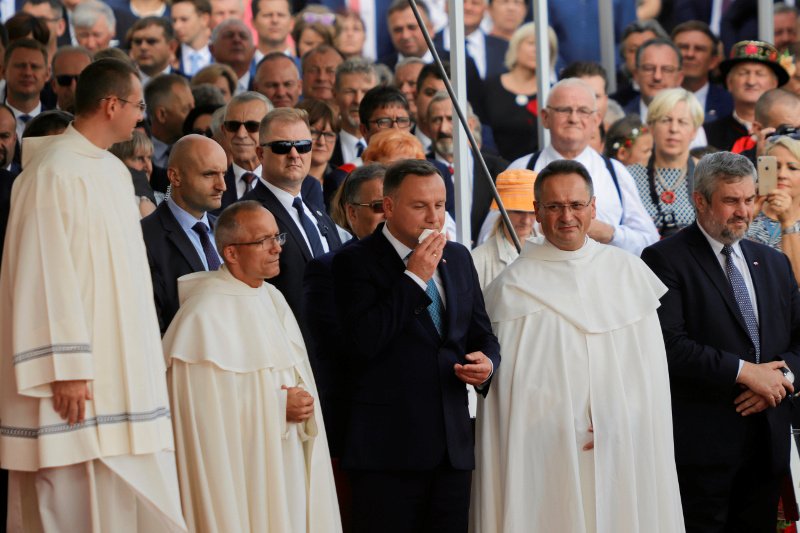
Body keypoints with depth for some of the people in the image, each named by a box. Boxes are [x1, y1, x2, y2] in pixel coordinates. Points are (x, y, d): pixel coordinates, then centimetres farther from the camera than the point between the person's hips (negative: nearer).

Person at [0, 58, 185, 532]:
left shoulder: (115, 172, 13)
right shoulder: (55, 173, -14)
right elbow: (48, 275, -18)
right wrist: (67, 370, -21)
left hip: (123, 371, 9)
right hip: (80, 385, -9)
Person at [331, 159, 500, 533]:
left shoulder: (458, 258, 14)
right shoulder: (355, 261, -5)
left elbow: (481, 334, 22)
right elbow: (365, 340, -18)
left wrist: (487, 362, -2)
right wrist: (415, 277, -15)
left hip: (453, 446, 6)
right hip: (387, 449, -5)